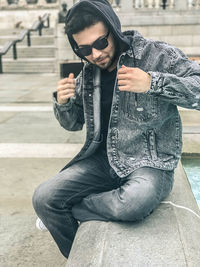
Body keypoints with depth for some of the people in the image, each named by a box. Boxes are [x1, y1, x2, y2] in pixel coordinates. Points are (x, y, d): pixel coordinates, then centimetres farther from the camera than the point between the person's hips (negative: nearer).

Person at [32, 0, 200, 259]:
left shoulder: (156, 54, -8)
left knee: (133, 204, -37)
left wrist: (152, 83, -28)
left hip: (150, 163, -4)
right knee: (43, 198, -12)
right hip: (103, 159, 5)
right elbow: (73, 124, 17)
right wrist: (63, 103, -5)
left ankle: (71, 209, -6)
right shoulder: (88, 72, 8)